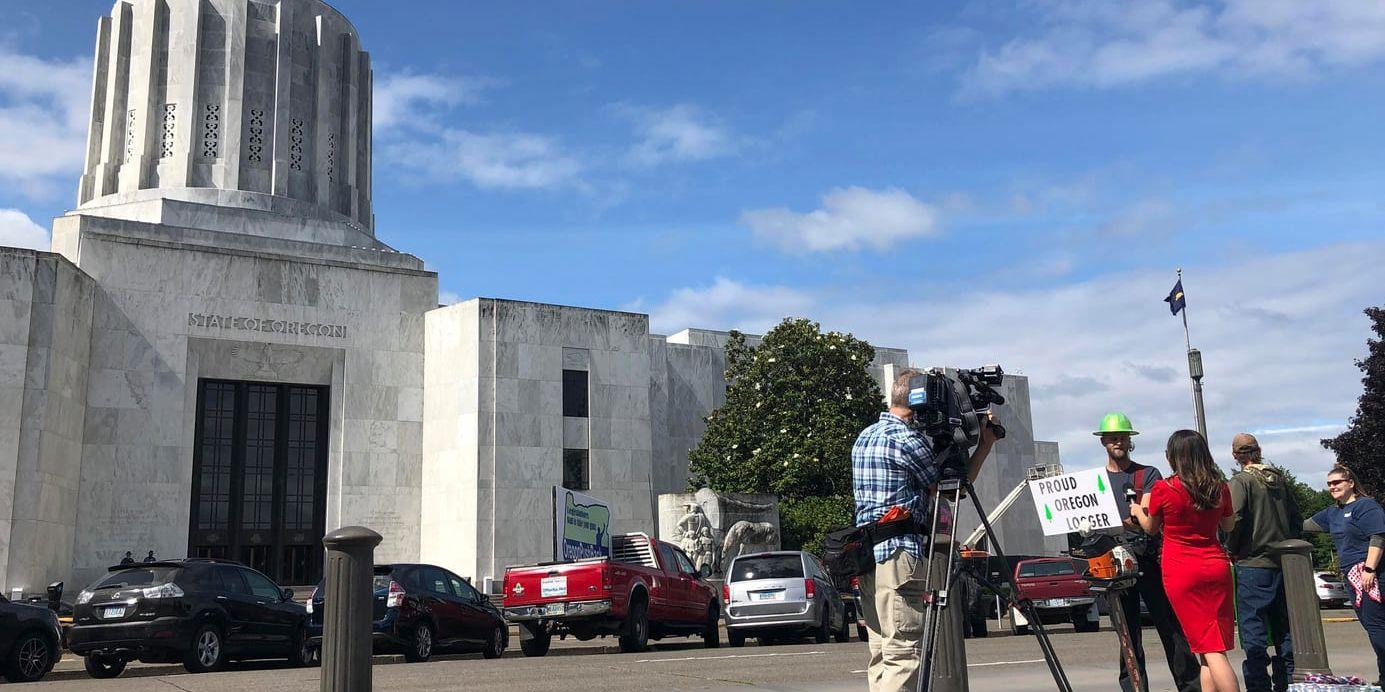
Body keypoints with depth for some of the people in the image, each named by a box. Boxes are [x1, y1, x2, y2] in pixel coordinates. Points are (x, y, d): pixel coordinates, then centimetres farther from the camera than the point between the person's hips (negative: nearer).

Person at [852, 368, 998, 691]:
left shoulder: (865, 437, 18)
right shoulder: (907, 440, -11)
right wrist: (985, 445, 11)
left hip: (866, 556, 9)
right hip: (899, 557, -9)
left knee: (881, 657, 10)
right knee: (904, 655, -9)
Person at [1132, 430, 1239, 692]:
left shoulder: (1163, 489, -10)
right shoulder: (1219, 488, 2)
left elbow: (1151, 528, 7)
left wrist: (1138, 510, 26)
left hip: (1182, 573, -4)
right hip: (1216, 567, 4)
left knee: (1207, 649, -3)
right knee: (1216, 648, 8)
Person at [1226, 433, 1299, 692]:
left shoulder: (1240, 481, -10)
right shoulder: (1280, 479, 8)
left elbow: (1235, 520, -19)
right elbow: (1296, 519, 12)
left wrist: (1231, 550, -4)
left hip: (1253, 564, -6)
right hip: (1283, 563, 6)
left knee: (1253, 631, -3)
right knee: (1284, 628, 14)